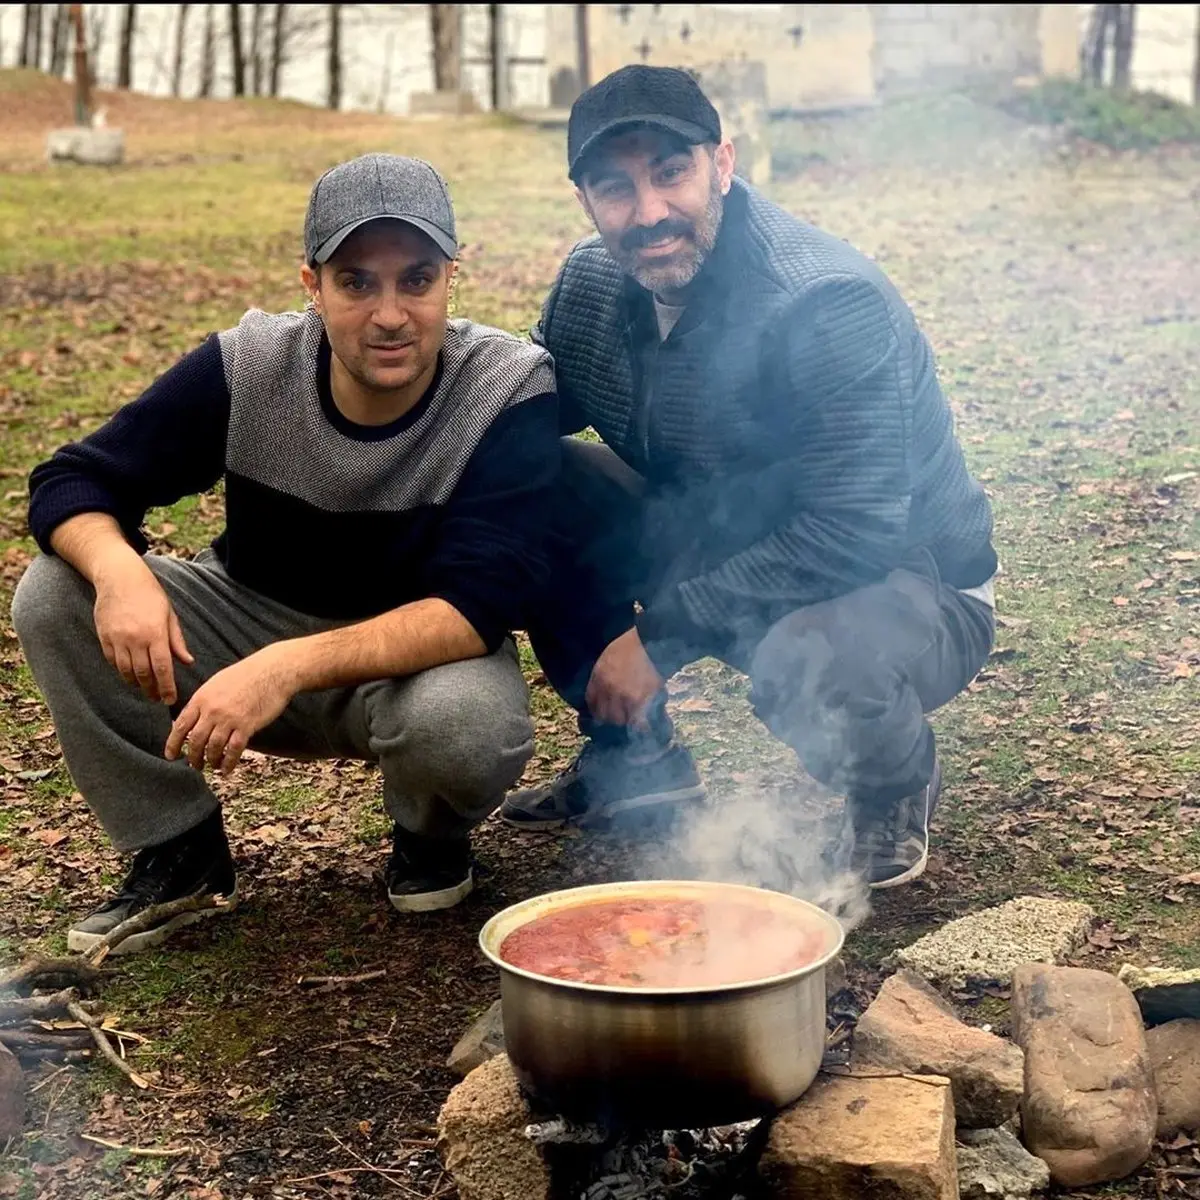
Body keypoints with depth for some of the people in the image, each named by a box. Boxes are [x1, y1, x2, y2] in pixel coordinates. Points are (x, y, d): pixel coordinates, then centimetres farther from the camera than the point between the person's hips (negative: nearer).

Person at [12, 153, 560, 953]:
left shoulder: (512, 390, -24)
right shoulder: (246, 367, -17)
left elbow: (479, 605, -31)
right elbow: (71, 482, -12)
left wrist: (290, 667, -43)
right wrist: (118, 570, -36)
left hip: (424, 655, -2)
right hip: (254, 620, 3)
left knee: (464, 724, -38)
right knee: (55, 599, -18)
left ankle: (433, 837, 1)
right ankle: (177, 847, 1)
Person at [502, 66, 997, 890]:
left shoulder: (829, 304, -28)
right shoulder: (592, 284, -6)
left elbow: (854, 537, -31)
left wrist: (662, 633, -29)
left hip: (906, 583, -6)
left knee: (805, 662, -41)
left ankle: (898, 786, -2)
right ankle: (636, 757, 8)